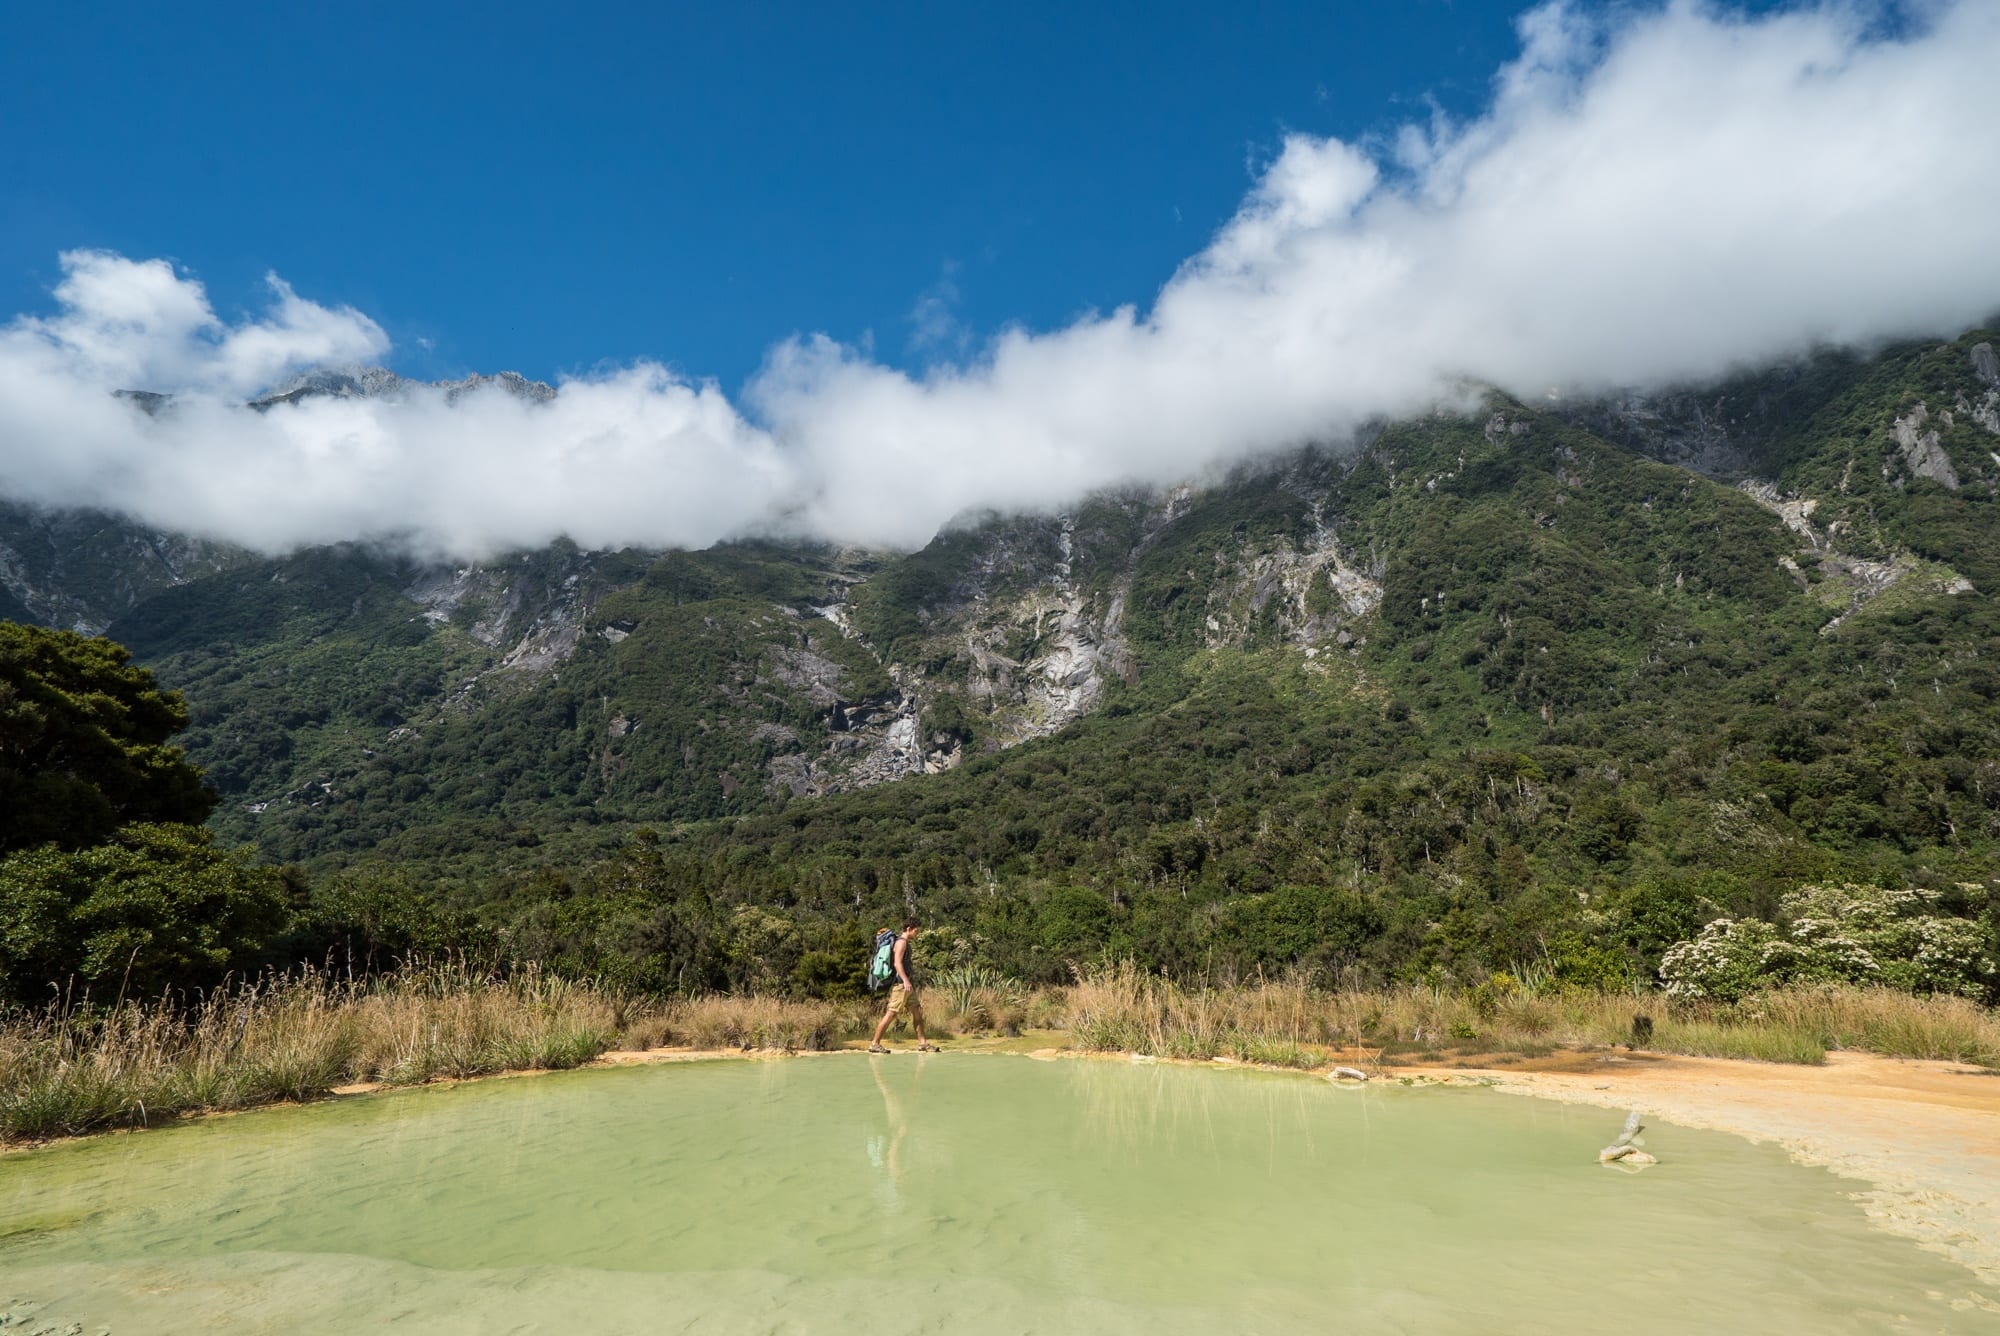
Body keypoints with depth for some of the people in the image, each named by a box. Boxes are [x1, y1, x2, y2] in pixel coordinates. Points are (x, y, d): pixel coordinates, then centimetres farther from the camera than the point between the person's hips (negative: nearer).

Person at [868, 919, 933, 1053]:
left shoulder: (905, 942, 20)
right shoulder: (901, 941, -10)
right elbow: (897, 962, -21)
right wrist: (905, 980, -28)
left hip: (908, 984, 10)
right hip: (901, 983, -10)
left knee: (917, 1012, 8)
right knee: (891, 1014, -8)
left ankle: (922, 1043, 10)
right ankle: (874, 1043, -3)